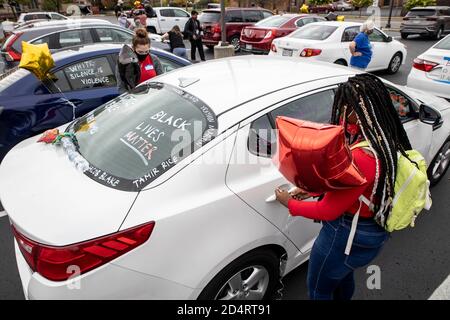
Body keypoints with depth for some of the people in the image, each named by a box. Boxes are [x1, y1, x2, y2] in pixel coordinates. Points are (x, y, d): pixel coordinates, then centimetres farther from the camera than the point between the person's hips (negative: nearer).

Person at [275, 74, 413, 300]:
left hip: (348, 236, -8)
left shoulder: (362, 157, -36)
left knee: (319, 288, 19)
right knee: (343, 276, 34)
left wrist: (289, 203, -10)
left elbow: (328, 211, -25)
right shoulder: (386, 139, -8)